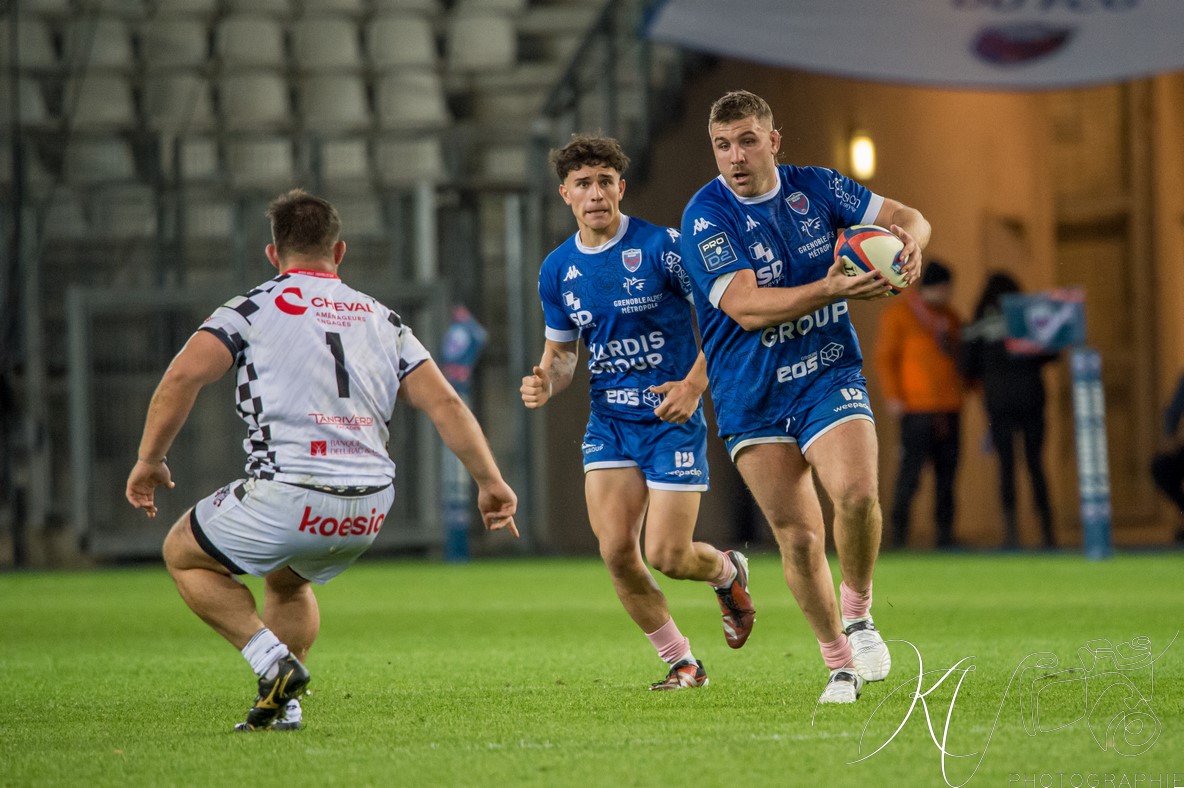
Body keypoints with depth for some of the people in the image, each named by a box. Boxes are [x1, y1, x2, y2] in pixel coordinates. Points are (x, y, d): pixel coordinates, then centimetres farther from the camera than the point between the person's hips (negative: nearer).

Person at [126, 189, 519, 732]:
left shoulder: (253, 308, 4)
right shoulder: (382, 321, 16)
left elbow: (183, 377, -9)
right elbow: (445, 405, 8)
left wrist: (149, 460, 1)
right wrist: (490, 483, 11)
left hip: (286, 497, -5)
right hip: (368, 508, 5)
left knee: (184, 554, 20)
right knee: (288, 579, 35)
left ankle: (273, 662, 4)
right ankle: (283, 703, 23)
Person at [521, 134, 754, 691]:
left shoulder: (661, 247, -12)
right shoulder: (557, 269, 4)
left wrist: (693, 385, -20)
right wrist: (545, 383, -6)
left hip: (673, 419, -4)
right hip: (609, 421, 5)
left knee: (666, 556, -8)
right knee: (615, 550, -9)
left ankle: (727, 572, 30)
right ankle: (681, 663, 10)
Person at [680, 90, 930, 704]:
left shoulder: (813, 187, 0)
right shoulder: (706, 215, -12)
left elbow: (908, 217, 8)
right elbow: (747, 307, -23)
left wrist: (908, 240, -17)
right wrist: (831, 289, -35)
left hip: (827, 375, 1)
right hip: (751, 395, -1)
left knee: (856, 493, -24)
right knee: (797, 536, -1)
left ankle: (857, 612, 1)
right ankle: (840, 664, 16)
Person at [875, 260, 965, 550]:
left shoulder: (949, 317, 17)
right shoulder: (898, 314, -1)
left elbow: (963, 356, 24)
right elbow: (885, 356, -4)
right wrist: (893, 396, -12)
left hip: (949, 406, 6)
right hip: (917, 407, -6)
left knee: (947, 472, 4)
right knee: (911, 469, -9)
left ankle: (945, 533, 7)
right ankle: (899, 531, -4)